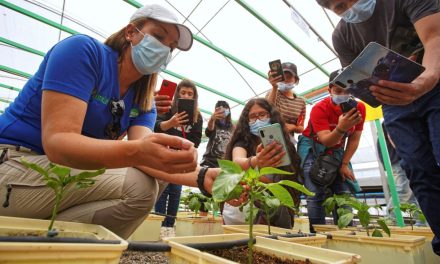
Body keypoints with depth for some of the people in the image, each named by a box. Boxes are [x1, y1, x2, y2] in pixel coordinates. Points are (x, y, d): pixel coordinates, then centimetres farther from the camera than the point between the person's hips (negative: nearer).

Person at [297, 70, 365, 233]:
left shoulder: (359, 108, -10)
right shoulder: (320, 109, -24)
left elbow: (354, 139, -3)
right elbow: (326, 141, -32)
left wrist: (345, 164, -7)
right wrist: (341, 128, -52)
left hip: (337, 151, 5)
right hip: (313, 148, -4)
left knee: (344, 191, -1)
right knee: (316, 193, -14)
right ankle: (317, 232, -6)